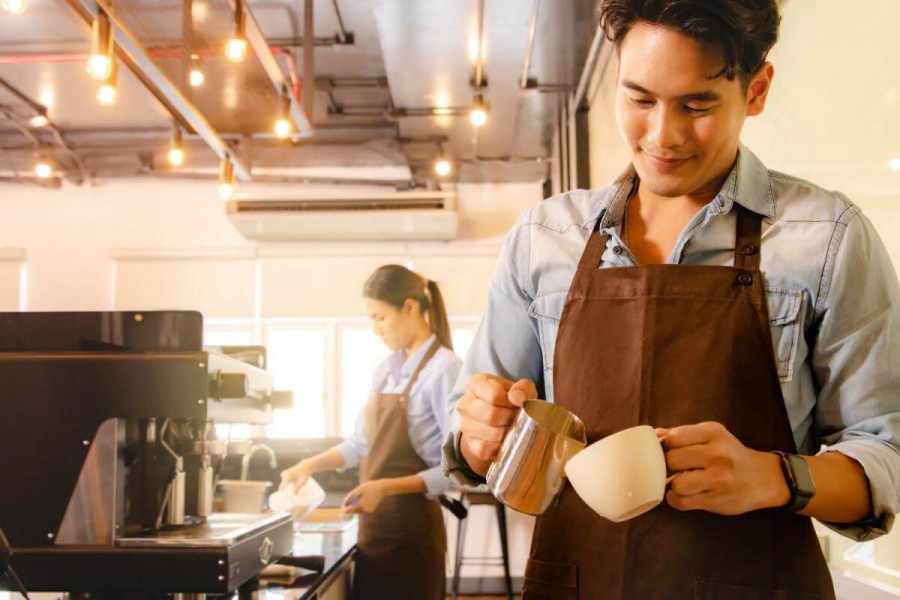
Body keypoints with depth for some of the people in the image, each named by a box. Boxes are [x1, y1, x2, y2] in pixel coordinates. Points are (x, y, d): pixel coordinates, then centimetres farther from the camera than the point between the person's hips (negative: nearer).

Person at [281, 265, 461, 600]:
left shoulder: (443, 368, -14)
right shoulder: (386, 371, 10)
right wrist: (311, 465, 6)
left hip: (411, 526, -7)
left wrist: (386, 487, -21)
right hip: (373, 523, 7)